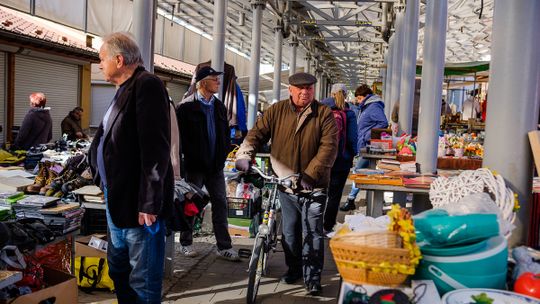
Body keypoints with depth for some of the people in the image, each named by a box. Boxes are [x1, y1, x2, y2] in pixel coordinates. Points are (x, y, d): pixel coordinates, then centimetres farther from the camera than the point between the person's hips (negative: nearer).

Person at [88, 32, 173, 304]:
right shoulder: (126, 88, 16)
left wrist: (149, 202, -24)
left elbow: (155, 148, -22)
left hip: (138, 203, -10)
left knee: (143, 280, 2)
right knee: (119, 271, 21)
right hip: (118, 199, 10)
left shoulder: (147, 85, -14)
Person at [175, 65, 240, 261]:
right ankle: (186, 243, 22)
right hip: (195, 166, -5)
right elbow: (180, 135, -9)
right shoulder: (186, 106, -7)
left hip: (216, 166, 5)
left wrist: (223, 154, 8)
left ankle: (224, 247, 9)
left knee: (220, 204, 3)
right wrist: (191, 157, -10)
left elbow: (226, 133, 17)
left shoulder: (219, 106, 11)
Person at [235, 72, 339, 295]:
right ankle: (294, 269, 35)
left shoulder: (324, 114, -5)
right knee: (289, 232, 15)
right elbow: (257, 134, -3)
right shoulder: (276, 111, 2)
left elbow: (329, 147, -12)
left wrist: (311, 174, -21)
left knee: (312, 233, -2)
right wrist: (244, 155, -21)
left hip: (314, 186, -3)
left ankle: (313, 278, 11)